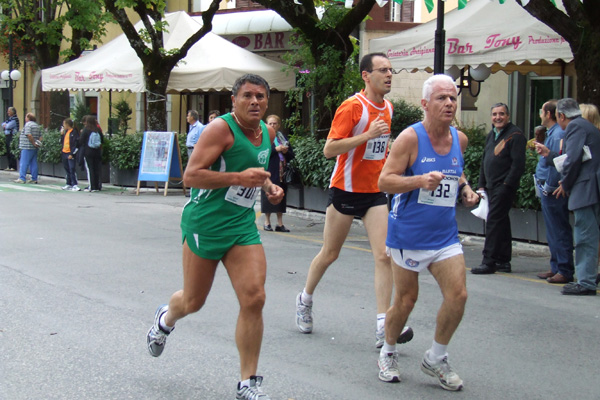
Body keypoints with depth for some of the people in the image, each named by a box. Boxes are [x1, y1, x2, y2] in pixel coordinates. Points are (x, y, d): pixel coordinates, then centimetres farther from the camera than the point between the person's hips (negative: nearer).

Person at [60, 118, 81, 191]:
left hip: (70, 154, -8)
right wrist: (61, 134, 6)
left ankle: (74, 185, -9)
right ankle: (69, 184, 20)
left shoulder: (74, 132, -11)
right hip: (64, 153, 8)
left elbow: (76, 144, -15)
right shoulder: (66, 132, 15)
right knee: (67, 169, 13)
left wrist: (72, 154, -19)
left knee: (72, 169, -10)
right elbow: (62, 142, 19)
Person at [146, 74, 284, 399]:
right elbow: (190, 176, -21)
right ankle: (166, 318, 48)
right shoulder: (221, 129, -15)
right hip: (205, 224, -5)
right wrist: (239, 178, -27)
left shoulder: (267, 133, 10)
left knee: (253, 299, -8)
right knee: (193, 301, 10)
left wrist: (268, 186, 9)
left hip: (243, 226, 5)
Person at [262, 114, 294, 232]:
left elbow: (291, 155, 15)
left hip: (282, 173, 5)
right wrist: (276, 149, -18)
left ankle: (280, 223, 8)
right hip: (269, 173, -5)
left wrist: (285, 151, -6)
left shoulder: (283, 137, 16)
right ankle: (267, 222, 6)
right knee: (268, 196, -3)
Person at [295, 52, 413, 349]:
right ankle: (305, 300, 35)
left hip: (374, 192, 5)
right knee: (330, 254, 9)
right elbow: (329, 149, -21)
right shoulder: (352, 106, -15)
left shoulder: (387, 108, 8)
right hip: (346, 189, -5)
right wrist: (367, 135, -28)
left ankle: (383, 327, -12)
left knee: (384, 255, -10)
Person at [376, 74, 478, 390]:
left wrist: (465, 189, 4)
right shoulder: (411, 138, -14)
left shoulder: (459, 139, 5)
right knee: (406, 299, 5)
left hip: (445, 235, 5)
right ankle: (388, 354, 31)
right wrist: (421, 180, -30)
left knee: (458, 296, -5)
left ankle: (436, 359, 15)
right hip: (408, 234, -5)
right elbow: (384, 181, -16)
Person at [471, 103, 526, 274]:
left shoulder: (515, 135, -9)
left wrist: (507, 184, -18)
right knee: (501, 223, 12)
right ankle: (503, 261, 18)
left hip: (505, 187, -9)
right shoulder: (491, 135, 17)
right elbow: (485, 161, 23)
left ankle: (489, 261, -11)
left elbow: (518, 164, -15)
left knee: (494, 221, -12)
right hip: (492, 187, 9)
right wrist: (481, 185, 17)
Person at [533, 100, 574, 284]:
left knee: (559, 232, -6)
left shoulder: (558, 134, -17)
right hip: (547, 189, 11)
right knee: (553, 232, 16)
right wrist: (541, 148, 12)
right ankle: (556, 268, 24)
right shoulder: (552, 133, 15)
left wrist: (549, 187, -20)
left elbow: (558, 163, -23)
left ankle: (565, 271, -2)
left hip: (553, 191, -11)